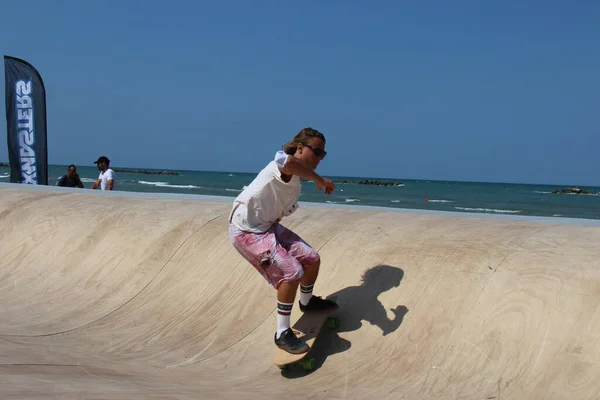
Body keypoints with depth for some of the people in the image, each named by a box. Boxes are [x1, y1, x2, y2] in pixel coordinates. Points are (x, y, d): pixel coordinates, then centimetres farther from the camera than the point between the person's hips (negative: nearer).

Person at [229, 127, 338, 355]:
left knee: (312, 259, 9)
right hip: (246, 231, -10)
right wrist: (319, 179, -34)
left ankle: (307, 302, 39)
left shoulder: (295, 183, 11)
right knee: (292, 272, -19)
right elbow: (288, 162, -48)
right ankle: (282, 334, -4)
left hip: (268, 227, 10)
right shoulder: (282, 166, -21)